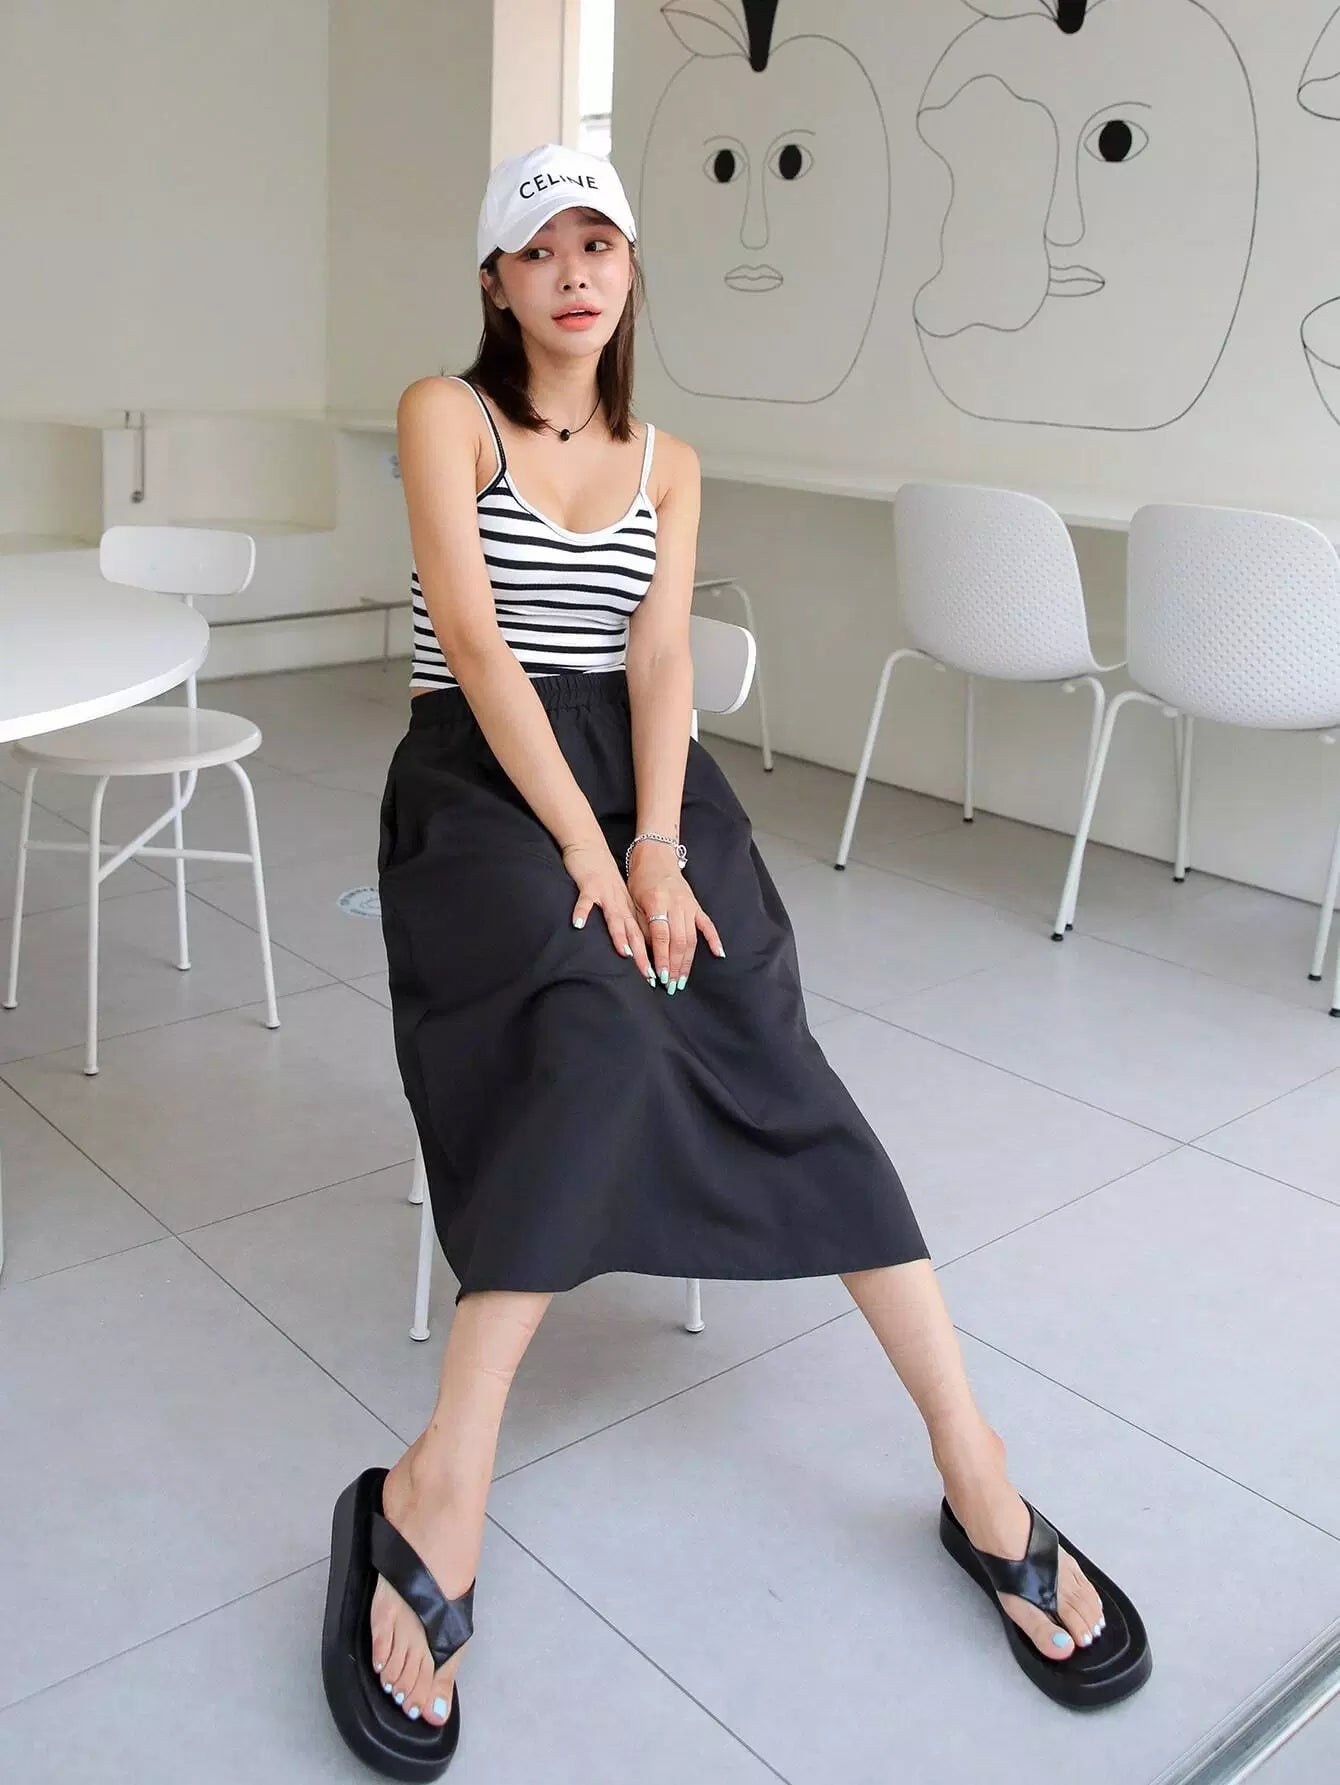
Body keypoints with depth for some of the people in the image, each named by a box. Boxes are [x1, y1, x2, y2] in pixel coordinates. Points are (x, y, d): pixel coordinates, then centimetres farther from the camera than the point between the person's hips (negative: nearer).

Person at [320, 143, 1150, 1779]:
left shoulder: (669, 462, 18)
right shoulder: (446, 413, 4)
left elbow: (660, 657, 3)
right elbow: (475, 637, -10)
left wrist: (657, 847, -15)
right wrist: (588, 851, -20)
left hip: (641, 771, 4)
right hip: (482, 778, -3)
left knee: (766, 1048, -23)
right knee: (597, 1040, -34)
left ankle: (971, 1458, -22)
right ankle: (439, 1494, -32)